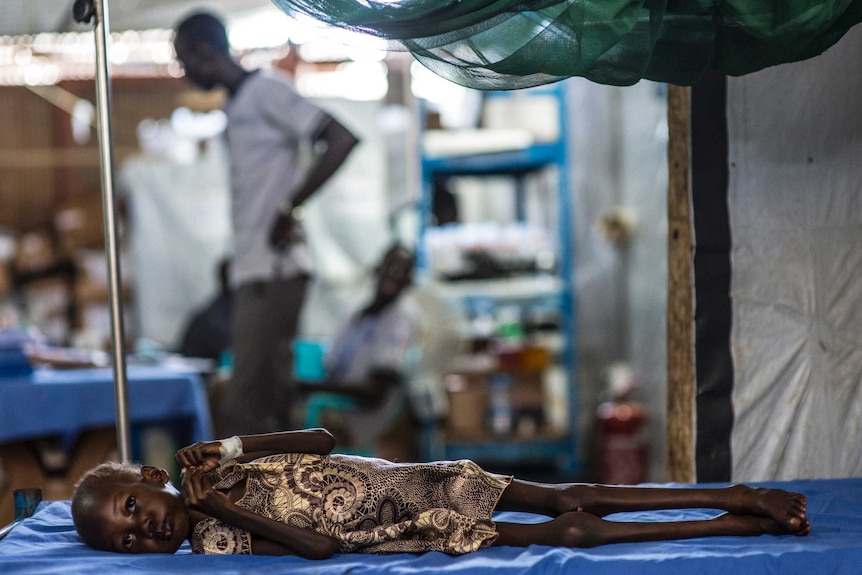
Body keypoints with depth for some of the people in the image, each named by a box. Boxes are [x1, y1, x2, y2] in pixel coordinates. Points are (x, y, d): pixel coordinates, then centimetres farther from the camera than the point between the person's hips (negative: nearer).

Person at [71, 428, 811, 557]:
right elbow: (319, 546, -22)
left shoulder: (211, 461, -2)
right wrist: (221, 508, -28)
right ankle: (742, 524, -2)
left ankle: (735, 496, 7)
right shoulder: (215, 541, -12)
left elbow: (322, 438, 1)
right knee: (568, 533, -8)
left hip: (406, 482, 3)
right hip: (405, 533, -3)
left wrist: (243, 451, -14)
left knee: (570, 498, -2)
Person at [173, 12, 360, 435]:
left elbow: (342, 138, -17)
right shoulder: (236, 105, 20)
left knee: (245, 409, -11)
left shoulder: (266, 89, -7)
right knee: (266, 408, 9)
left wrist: (289, 210, -16)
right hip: (252, 273, 9)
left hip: (274, 273, -9)